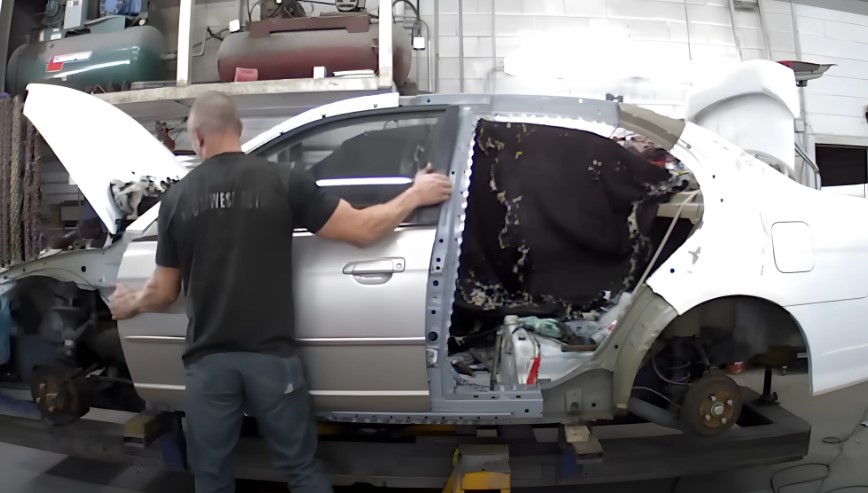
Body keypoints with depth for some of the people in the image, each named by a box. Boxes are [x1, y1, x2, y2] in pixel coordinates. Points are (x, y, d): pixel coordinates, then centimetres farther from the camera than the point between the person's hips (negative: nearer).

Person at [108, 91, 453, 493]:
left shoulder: (178, 197, 1)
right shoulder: (281, 181, -7)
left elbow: (163, 293, 7)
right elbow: (361, 230, -5)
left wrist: (130, 305, 30)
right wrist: (415, 195, 9)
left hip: (207, 359, 2)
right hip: (271, 355, -1)